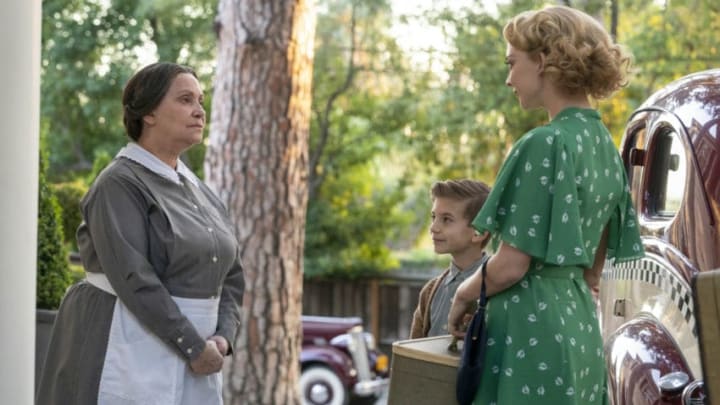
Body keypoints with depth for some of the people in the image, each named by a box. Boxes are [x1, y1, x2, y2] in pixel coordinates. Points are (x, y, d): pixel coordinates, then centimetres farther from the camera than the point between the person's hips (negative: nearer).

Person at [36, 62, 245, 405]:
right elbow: (134, 279, -20)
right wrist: (195, 347, -18)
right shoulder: (119, 185, -11)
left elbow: (229, 274, 13)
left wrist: (221, 338, -4)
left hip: (183, 357, 8)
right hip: (126, 355, -8)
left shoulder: (192, 190, 14)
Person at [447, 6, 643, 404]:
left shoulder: (544, 144, -16)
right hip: (581, 332, 8)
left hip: (531, 338, -8)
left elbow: (511, 265, -16)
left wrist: (463, 296, 1)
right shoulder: (605, 147, 9)